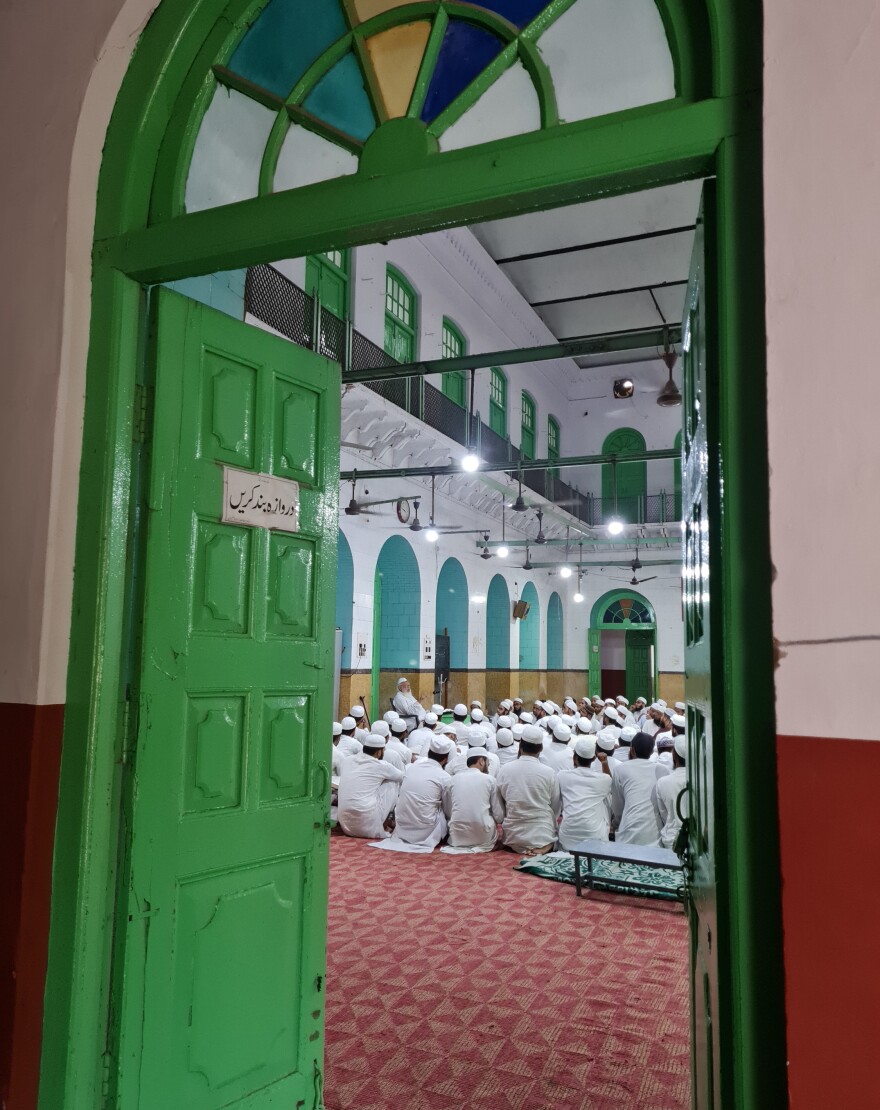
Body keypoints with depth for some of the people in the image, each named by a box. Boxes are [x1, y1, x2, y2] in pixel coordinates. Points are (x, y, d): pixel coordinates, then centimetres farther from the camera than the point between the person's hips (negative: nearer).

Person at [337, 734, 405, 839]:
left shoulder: (347, 760, 9)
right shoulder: (380, 765, -3)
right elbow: (401, 776, 15)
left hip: (344, 825, 6)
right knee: (393, 783, 10)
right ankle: (383, 825, 14)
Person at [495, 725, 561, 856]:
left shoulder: (504, 770, -6)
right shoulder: (549, 772, -9)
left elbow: (499, 805, 5)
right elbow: (556, 807, 3)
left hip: (513, 837, 1)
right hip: (543, 836, -1)